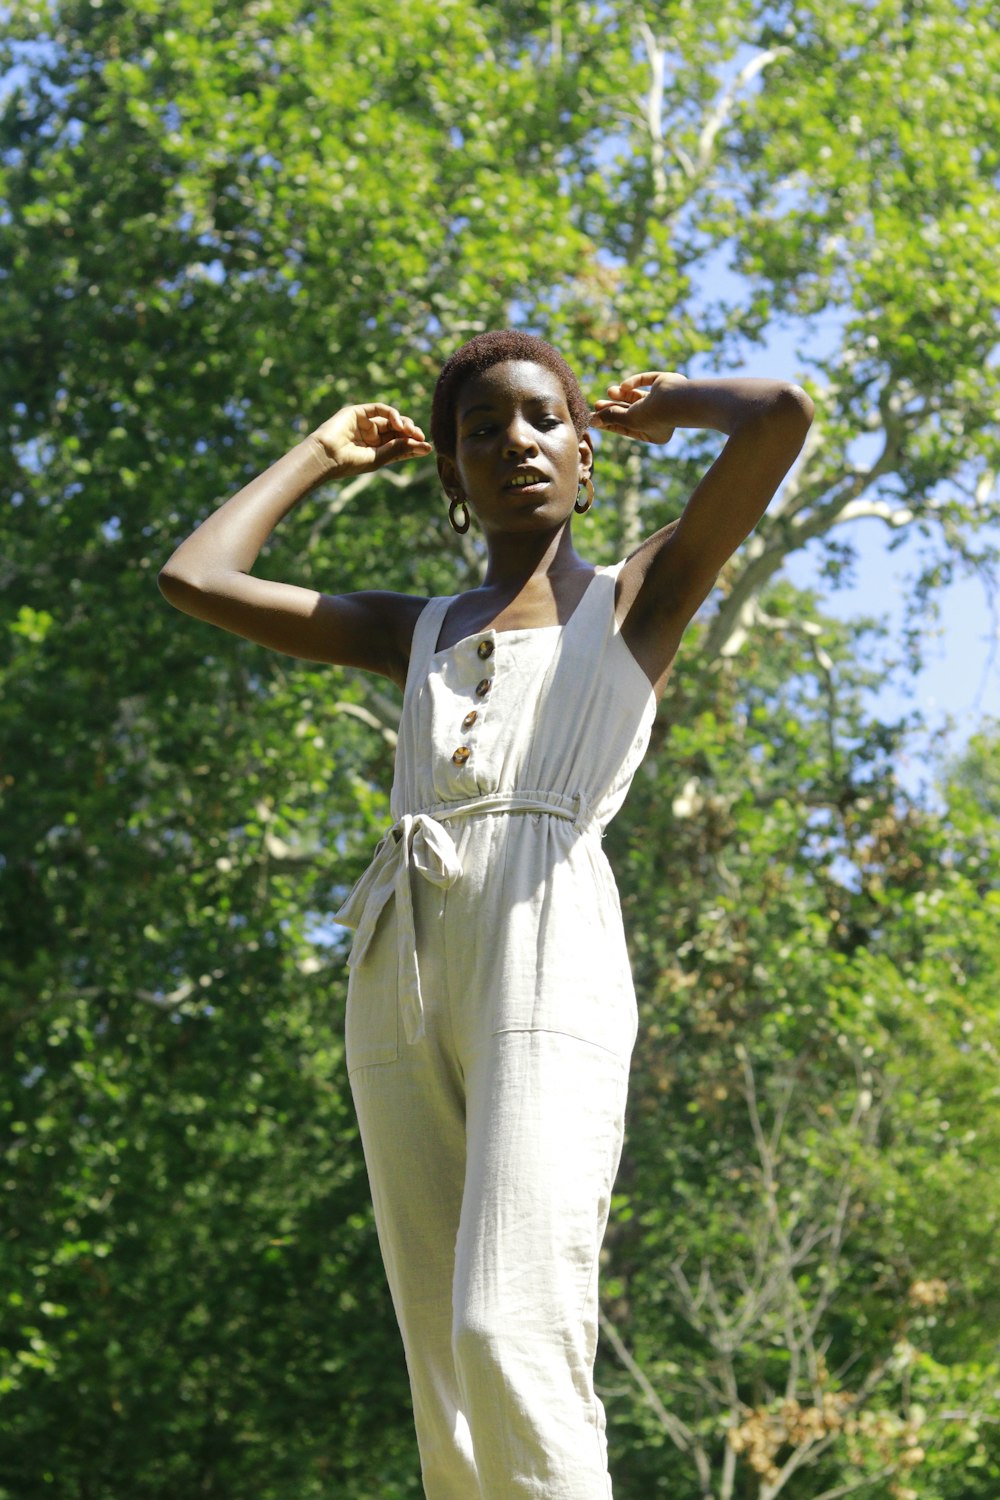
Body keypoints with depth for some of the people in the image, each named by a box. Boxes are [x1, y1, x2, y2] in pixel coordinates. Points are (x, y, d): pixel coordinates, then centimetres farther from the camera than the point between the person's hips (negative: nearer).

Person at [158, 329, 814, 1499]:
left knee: (513, 1340, -23)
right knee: (450, 1396, -3)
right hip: (402, 982, 5)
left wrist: (667, 405, 21)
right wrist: (321, 457, 32)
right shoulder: (418, 634, 27)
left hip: (547, 967, -5)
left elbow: (784, 414, 2)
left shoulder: (639, 598, 16)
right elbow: (194, 579, 23)